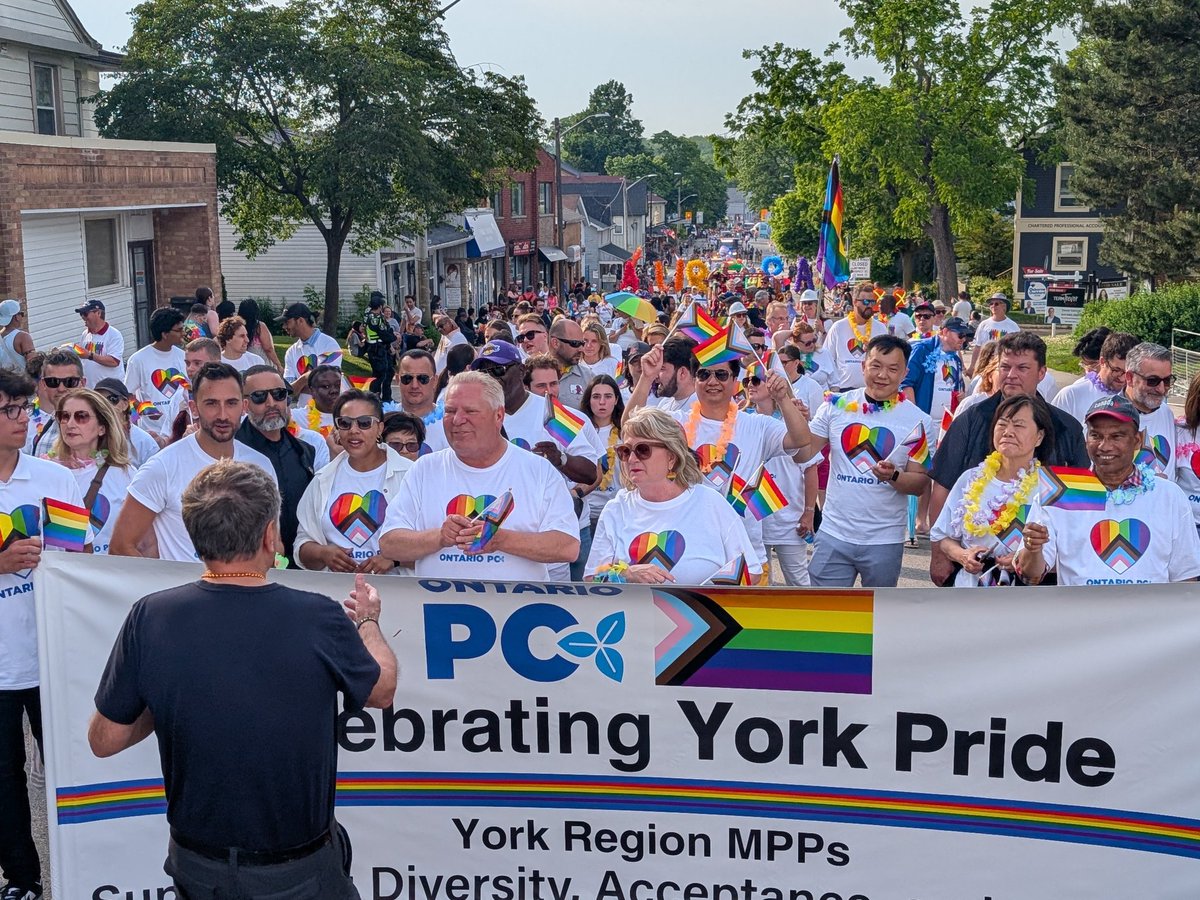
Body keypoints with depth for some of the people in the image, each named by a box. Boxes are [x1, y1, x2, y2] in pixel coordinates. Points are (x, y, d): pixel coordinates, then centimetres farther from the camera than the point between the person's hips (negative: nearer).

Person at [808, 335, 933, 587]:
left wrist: (893, 476, -25)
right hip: (834, 535, 1)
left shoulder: (917, 421, -5)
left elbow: (920, 483, -4)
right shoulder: (836, 406, -1)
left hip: (885, 541, -1)